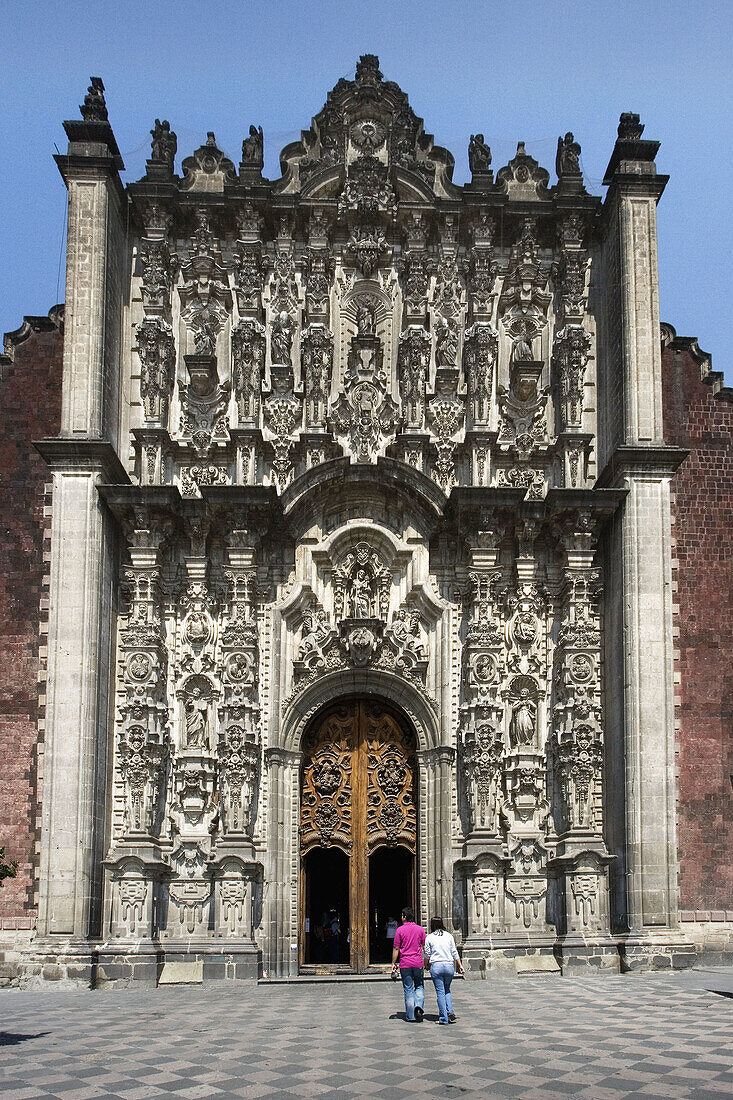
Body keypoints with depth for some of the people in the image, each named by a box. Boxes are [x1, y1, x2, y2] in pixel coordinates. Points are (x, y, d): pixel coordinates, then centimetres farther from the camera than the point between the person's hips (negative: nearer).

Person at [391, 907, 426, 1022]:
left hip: (405, 963, -1)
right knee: (419, 986, 15)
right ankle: (419, 1006, -10)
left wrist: (393, 963, 4)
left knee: (408, 989, 5)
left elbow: (396, 948, -3)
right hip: (418, 963, 1)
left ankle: (411, 1016, 4)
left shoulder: (400, 930, -4)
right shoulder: (420, 929, 2)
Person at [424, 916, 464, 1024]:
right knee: (447, 990, 19)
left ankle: (443, 1018, -1)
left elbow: (427, 954, 6)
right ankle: (450, 1012, 2)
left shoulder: (429, 938, 1)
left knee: (440, 992, 1)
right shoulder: (449, 936, 7)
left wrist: (427, 964, 24)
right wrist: (460, 965, 15)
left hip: (436, 966, -2)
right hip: (449, 965, 3)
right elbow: (454, 953, 7)